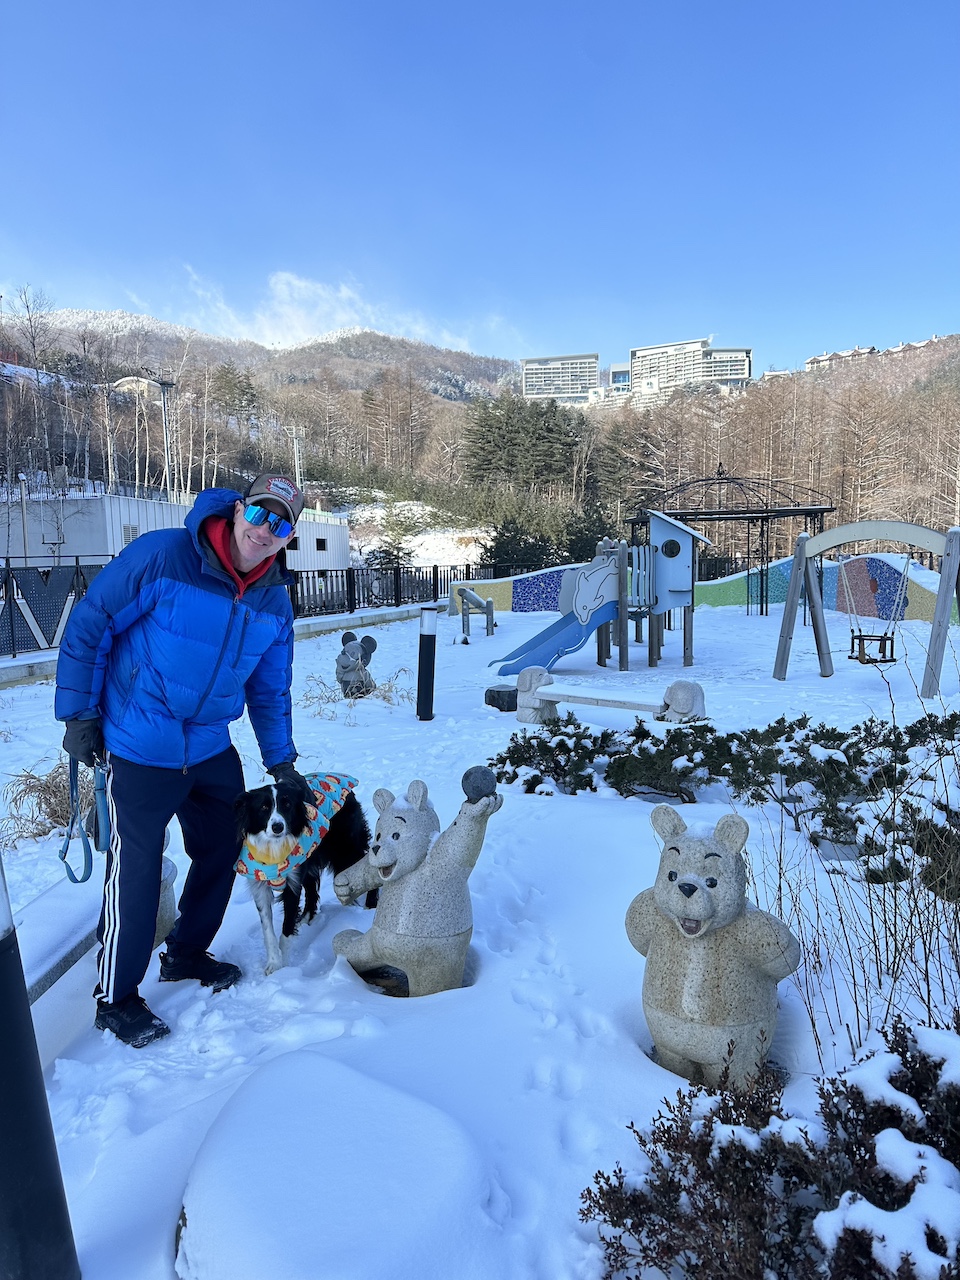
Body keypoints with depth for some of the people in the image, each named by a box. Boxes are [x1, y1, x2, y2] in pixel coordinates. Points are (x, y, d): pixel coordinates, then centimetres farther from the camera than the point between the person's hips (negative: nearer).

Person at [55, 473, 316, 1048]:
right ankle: (116, 998, 24)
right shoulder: (161, 557, -20)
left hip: (212, 749, 6)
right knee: (136, 871, 1)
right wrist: (78, 713, -11)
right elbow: (88, 626, -12)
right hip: (139, 751, -6)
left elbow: (270, 690, 9)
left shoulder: (275, 602, -2)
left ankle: (187, 953, 42)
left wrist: (280, 761, 9)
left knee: (223, 851, 16)